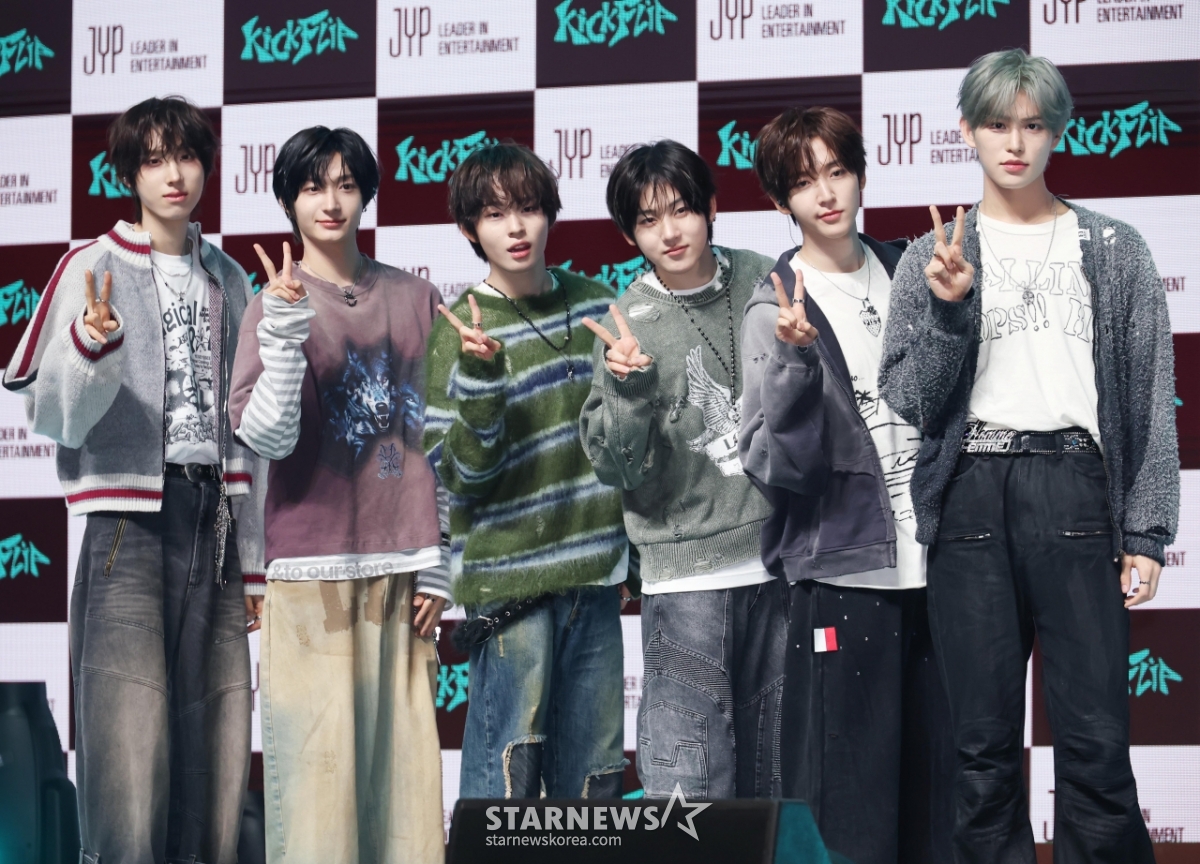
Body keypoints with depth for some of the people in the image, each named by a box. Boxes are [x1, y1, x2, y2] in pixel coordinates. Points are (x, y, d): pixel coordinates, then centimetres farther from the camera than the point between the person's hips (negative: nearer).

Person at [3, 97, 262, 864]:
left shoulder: (229, 282, 15)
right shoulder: (95, 270, 0)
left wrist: (253, 555, 15)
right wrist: (91, 345, -26)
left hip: (213, 519, 5)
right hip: (132, 520, -5)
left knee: (212, 744, 2)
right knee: (129, 740, -12)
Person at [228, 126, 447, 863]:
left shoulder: (416, 299, 9)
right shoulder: (277, 304, 1)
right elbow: (266, 438, -11)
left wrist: (437, 565, 9)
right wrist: (284, 334, -22)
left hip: (402, 568, 3)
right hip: (313, 566, -3)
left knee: (404, 759, 2)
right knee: (320, 760, -5)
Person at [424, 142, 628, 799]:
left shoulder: (595, 306, 9)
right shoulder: (462, 329, -5)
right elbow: (460, 469, -12)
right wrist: (479, 374, -25)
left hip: (594, 570, 5)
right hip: (507, 572, -5)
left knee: (595, 764, 9)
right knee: (508, 765, -6)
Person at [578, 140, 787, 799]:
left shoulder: (761, 282, 5)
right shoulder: (629, 327, -6)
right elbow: (617, 469, -11)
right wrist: (629, 389, -24)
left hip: (779, 559, 4)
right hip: (686, 576, -4)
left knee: (772, 773, 12)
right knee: (691, 789, -9)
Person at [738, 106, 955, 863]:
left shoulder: (904, 274, 12)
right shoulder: (778, 310, -3)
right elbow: (779, 466, -13)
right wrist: (793, 360, -25)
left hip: (932, 567, 5)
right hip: (844, 574, -5)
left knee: (939, 773, 6)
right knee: (852, 800, -6)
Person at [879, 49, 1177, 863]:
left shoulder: (1115, 252, 10)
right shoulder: (934, 259, 11)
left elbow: (1150, 397, 7)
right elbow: (908, 399, 6)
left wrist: (1146, 533, 0)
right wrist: (948, 309, -10)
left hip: (1075, 490, -1)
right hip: (971, 497, 1)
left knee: (1096, 742, -7)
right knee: (986, 744, 3)